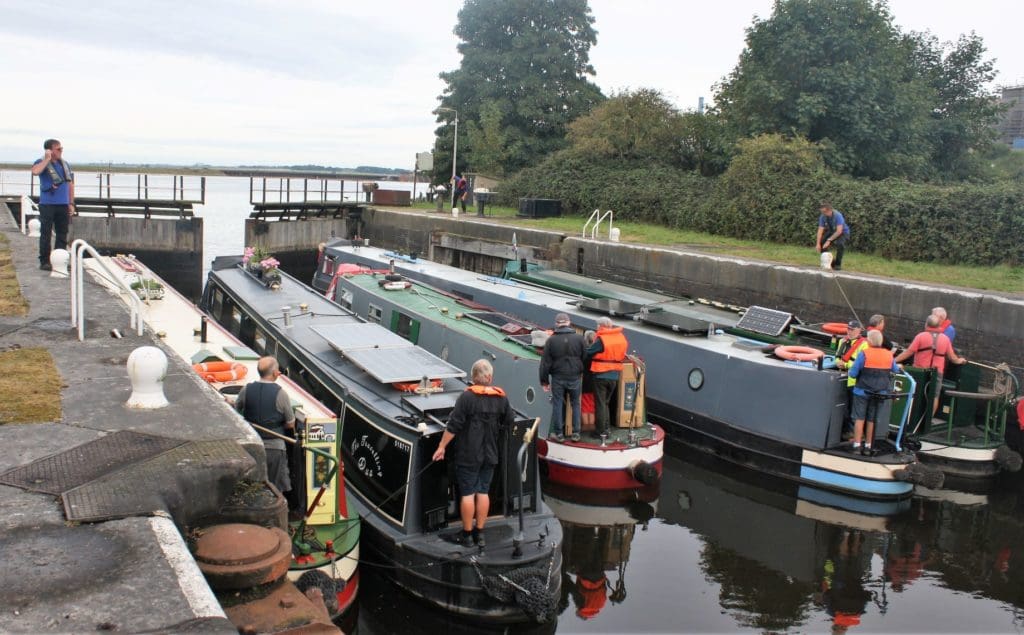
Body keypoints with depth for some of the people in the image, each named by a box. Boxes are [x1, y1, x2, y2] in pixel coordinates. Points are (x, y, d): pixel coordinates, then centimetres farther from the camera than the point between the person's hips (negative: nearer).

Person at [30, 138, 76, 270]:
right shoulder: (42, 163, -3)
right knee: (46, 234, -1)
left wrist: (71, 203, 13)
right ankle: (44, 262, 4)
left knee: (62, 234, 8)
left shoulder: (65, 164, 13)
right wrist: (47, 159, -17)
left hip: (63, 205, 5)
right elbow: (35, 171, -28)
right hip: (47, 205, -5)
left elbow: (70, 184, 17)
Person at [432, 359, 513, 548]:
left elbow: (453, 426, -16)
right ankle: (480, 533, 18)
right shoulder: (501, 398, -1)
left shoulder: (467, 397, -15)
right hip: (490, 454, 4)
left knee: (467, 493, 4)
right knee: (483, 492, 12)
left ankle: (467, 534, 12)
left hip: (468, 454, -4)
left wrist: (442, 446, -8)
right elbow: (509, 422, 10)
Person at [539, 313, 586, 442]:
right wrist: (583, 373, 15)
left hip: (558, 378, -1)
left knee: (557, 404, 8)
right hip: (575, 377, 1)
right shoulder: (579, 338, -4)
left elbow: (545, 362, -3)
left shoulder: (551, 340, -5)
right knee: (575, 404, 12)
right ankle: (576, 432, 13)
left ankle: (558, 433, 12)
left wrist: (544, 380, 4)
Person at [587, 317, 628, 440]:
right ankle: (607, 428, 22)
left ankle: (601, 431, 7)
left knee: (600, 404, 3)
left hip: (601, 375, -6)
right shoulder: (621, 337, 4)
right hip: (615, 375, 6)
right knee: (606, 402, 20)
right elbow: (622, 353, 10)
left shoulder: (601, 339, -16)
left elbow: (588, 352, -13)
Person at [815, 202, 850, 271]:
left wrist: (829, 240, -38)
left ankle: (838, 264, -17)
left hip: (843, 232, -6)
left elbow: (839, 231, -36)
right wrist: (818, 244, -29)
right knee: (821, 242, -15)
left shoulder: (838, 215, -30)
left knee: (840, 243, -35)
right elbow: (820, 230, -19)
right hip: (832, 232, 6)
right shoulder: (822, 217, -15)